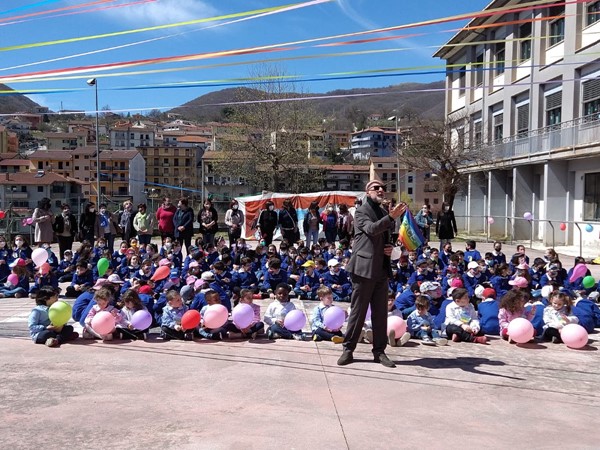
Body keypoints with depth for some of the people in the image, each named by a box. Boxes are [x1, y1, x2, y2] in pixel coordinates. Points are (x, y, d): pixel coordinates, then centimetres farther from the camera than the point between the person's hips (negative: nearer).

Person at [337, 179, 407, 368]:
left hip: (382, 269, 6)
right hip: (364, 268, -6)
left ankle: (379, 351, 16)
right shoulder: (361, 212, -4)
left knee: (381, 313, 8)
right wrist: (391, 217, -38)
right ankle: (348, 349, 10)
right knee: (358, 311, -1)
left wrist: (390, 247, 5)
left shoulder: (383, 213, 17)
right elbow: (371, 229, -24)